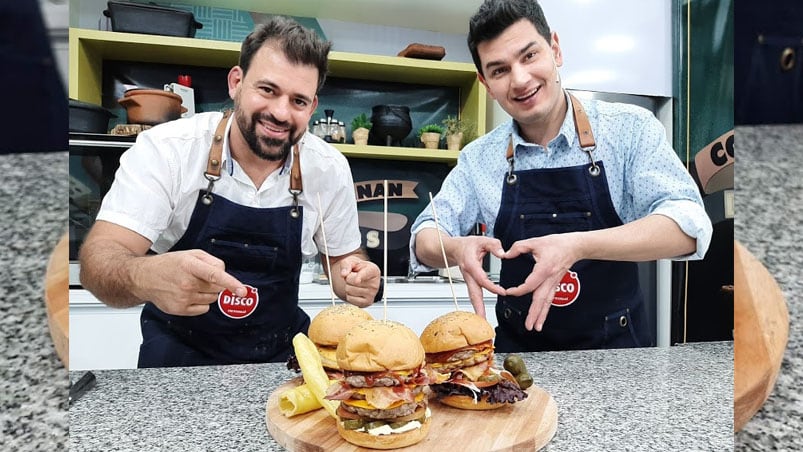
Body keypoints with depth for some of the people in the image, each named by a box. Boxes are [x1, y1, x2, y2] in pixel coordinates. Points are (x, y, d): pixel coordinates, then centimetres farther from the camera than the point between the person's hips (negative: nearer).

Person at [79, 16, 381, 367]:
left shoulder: (330, 169, -9)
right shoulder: (165, 149, -15)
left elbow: (342, 258, 4)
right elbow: (99, 259, -21)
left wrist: (356, 280, -20)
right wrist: (146, 277, -45)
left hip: (280, 354, 2)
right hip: (178, 351, -1)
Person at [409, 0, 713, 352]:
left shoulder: (630, 128, -7)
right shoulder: (478, 158, -1)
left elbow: (689, 225, -16)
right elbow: (425, 241, 1)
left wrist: (578, 246, -33)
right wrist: (458, 248, -25)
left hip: (618, 351, -1)